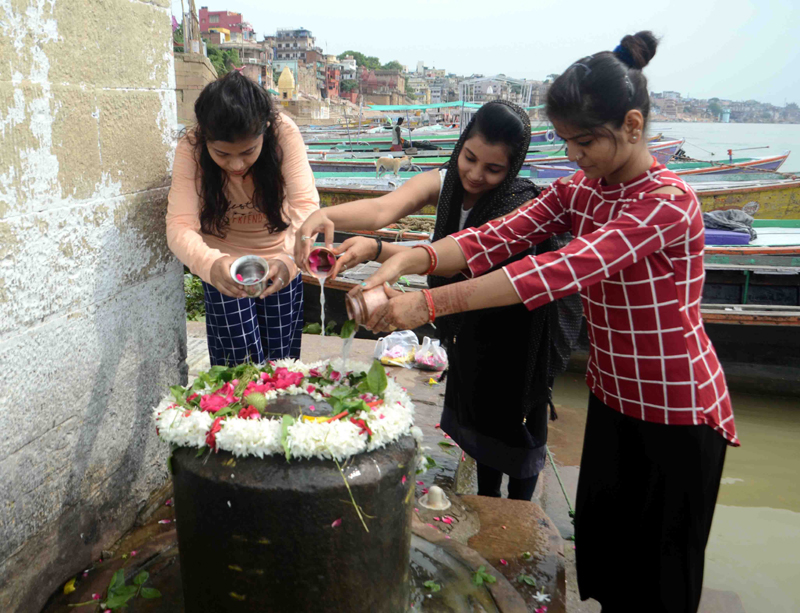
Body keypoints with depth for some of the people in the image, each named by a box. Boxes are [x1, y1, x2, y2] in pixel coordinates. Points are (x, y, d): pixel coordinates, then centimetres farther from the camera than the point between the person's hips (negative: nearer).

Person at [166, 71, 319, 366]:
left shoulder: (284, 132, -25)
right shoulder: (190, 148, -24)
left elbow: (306, 205, -31)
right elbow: (179, 226, -31)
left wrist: (289, 258, -51)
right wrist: (211, 265, -52)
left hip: (279, 257, 1)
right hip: (224, 261, 0)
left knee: (282, 361, 7)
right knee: (241, 367, -3)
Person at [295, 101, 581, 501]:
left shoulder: (519, 206, -29)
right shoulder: (443, 183, -13)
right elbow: (383, 208, -30)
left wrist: (376, 250, -54)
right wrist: (324, 215, -51)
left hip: (514, 336, -5)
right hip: (469, 328, 6)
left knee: (513, 421, 13)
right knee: (477, 415, 22)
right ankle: (485, 500, 48)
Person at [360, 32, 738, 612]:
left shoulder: (668, 203, -25)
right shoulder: (578, 190, -1)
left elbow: (563, 271, -37)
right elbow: (498, 237, -15)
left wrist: (430, 303, -42)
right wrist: (409, 259, -33)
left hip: (679, 413, -6)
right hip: (612, 399, 6)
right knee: (600, 546, 20)